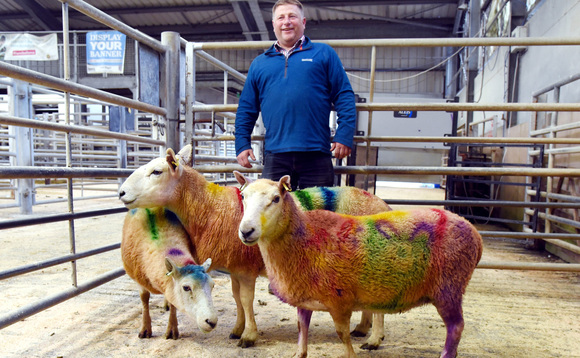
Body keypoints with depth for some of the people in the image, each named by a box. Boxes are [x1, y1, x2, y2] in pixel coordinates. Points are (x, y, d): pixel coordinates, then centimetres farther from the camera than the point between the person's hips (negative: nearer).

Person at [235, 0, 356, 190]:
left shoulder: (324, 54, 11)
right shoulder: (259, 63, 18)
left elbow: (344, 96, 5)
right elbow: (246, 108, 18)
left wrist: (344, 136, -6)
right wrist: (242, 143, 8)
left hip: (316, 153, -1)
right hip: (275, 155, 2)